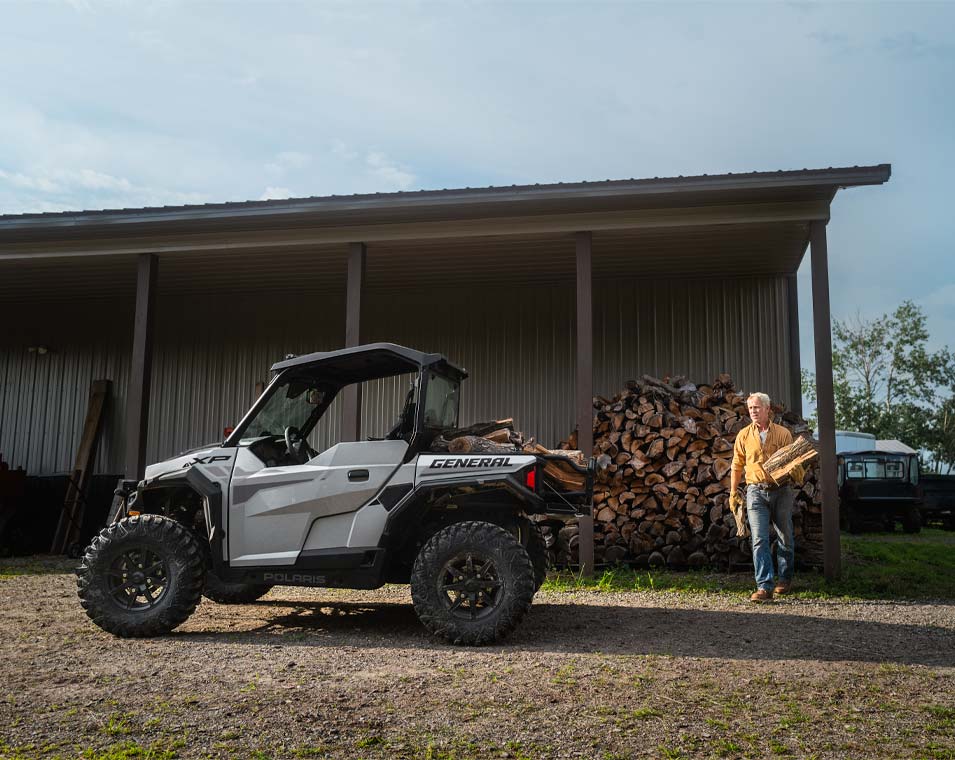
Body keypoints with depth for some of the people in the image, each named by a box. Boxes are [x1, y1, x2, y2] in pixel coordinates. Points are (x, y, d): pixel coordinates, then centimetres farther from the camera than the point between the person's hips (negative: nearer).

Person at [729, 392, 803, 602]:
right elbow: (737, 466, 12)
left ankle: (785, 579, 29)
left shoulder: (783, 433, 3)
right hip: (756, 492, 0)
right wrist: (733, 494, 12)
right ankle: (764, 587, -12)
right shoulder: (744, 435, 6)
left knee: (785, 538, 10)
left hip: (781, 491, 0)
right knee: (760, 540, -10)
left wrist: (797, 474, -19)